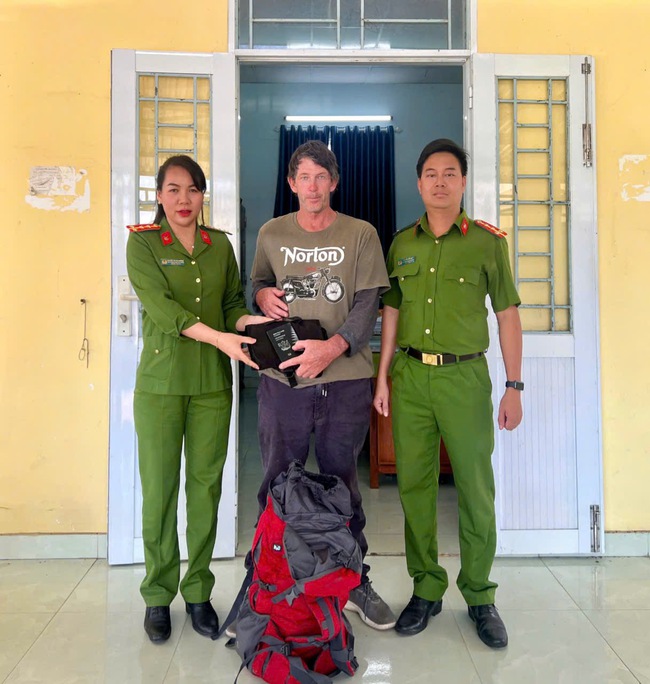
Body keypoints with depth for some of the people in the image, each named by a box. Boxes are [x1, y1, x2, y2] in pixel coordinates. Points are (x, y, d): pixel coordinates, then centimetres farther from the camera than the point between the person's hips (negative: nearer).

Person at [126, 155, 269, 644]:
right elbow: (161, 306, -13)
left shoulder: (220, 245, 11)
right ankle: (158, 595, 21)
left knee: (206, 487, 7)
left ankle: (198, 591, 22)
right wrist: (219, 337, -23)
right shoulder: (143, 242, 0)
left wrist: (245, 323, -10)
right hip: (161, 382, -2)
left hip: (213, 382, 3)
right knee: (159, 489, 3)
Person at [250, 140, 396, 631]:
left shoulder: (361, 234, 4)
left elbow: (368, 305, -3)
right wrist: (263, 294, -1)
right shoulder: (271, 234, 11)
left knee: (342, 485, 9)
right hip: (281, 378, 2)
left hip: (344, 378, -1)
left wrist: (332, 347, -18)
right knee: (277, 485, 8)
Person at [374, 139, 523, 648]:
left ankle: (479, 595, 20)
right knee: (414, 484, 7)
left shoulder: (487, 241, 1)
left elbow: (508, 314, 2)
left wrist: (514, 386, -2)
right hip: (410, 376, 3)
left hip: (465, 376, -3)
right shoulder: (402, 243, 10)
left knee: (476, 488, 2)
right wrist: (382, 377, 9)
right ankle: (426, 589, 23)